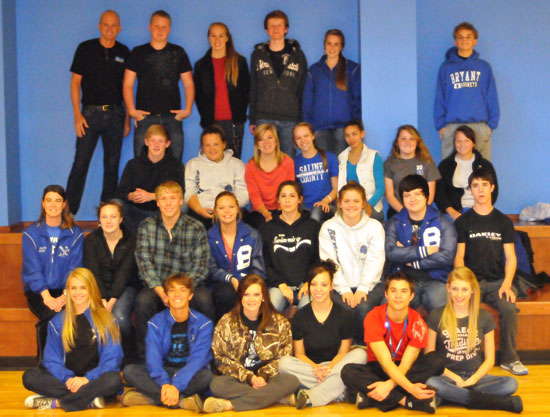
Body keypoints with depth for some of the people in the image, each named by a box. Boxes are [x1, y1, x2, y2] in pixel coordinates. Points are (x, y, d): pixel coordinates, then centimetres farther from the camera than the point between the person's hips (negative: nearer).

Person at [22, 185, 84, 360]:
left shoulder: (75, 234, 5)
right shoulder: (31, 233, 4)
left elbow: (75, 268, -2)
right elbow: (32, 269, -4)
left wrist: (65, 296, -20)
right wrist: (46, 296, -20)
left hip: (65, 291, 1)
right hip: (38, 291, 0)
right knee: (50, 315, -31)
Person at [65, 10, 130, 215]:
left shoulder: (123, 52, 8)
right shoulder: (85, 49, 2)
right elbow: (75, 83, 1)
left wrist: (127, 118, 7)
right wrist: (77, 115, -8)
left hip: (115, 113, 3)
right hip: (91, 112, -2)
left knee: (112, 165, 6)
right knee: (80, 164, -5)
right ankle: (68, 212, 0)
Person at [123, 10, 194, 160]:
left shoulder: (178, 52, 13)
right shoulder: (138, 53, 11)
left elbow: (189, 84, 12)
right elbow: (127, 85, 8)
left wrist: (188, 110, -2)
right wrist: (131, 110, -5)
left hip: (172, 117, 0)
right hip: (145, 117, 0)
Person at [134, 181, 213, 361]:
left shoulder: (196, 228, -1)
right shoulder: (146, 226, 2)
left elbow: (200, 266, -6)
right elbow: (144, 262, -5)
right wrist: (161, 291, -20)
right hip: (157, 285, 1)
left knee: (204, 298, -31)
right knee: (143, 300, -31)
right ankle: (144, 356, -13)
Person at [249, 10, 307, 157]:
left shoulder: (297, 55, 9)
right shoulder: (258, 54, 11)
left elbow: (304, 90, 8)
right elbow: (253, 89, 11)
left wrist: (303, 121, 1)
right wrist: (252, 120, 4)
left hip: (291, 120, 0)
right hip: (264, 118, 0)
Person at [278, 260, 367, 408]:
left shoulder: (344, 316, 0)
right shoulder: (300, 317, 2)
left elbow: (343, 352, 1)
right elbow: (299, 353, 3)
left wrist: (330, 367, -19)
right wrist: (314, 368, -18)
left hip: (335, 367, 0)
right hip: (309, 367, 0)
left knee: (360, 354, -29)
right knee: (284, 363, -28)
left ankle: (309, 397, -33)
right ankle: (337, 391, -30)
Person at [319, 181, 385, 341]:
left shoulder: (375, 226, 5)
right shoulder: (328, 227, 4)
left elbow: (375, 261, -4)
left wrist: (363, 289, -17)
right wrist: (344, 290, -15)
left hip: (369, 285, 0)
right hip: (340, 286, 0)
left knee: (363, 308, -30)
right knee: (346, 308, -31)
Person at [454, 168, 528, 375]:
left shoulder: (504, 221, 11)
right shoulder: (463, 222, 7)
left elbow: (510, 257, 7)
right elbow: (459, 257, 3)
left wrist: (506, 284, -9)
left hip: (496, 281, 1)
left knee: (509, 308, -28)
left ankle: (509, 358, -12)